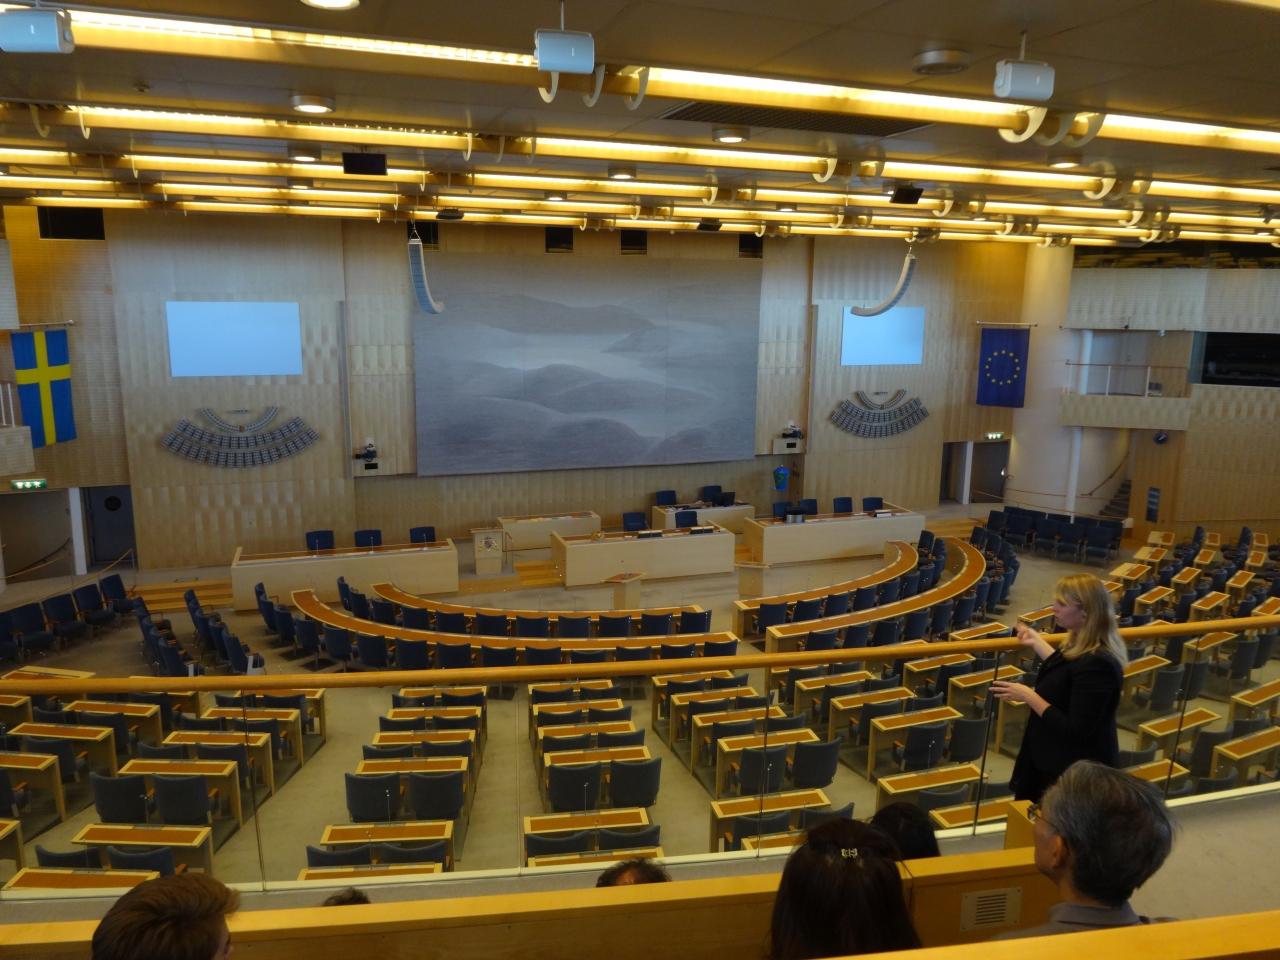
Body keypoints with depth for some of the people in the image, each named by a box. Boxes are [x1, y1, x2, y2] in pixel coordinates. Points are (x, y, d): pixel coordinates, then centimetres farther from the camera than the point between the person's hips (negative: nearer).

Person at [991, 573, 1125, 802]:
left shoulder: (1096, 664, -31)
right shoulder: (1086, 647, 0)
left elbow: (1076, 731, -30)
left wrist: (1028, 696, -25)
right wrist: (1036, 643, 22)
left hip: (1075, 774, -10)